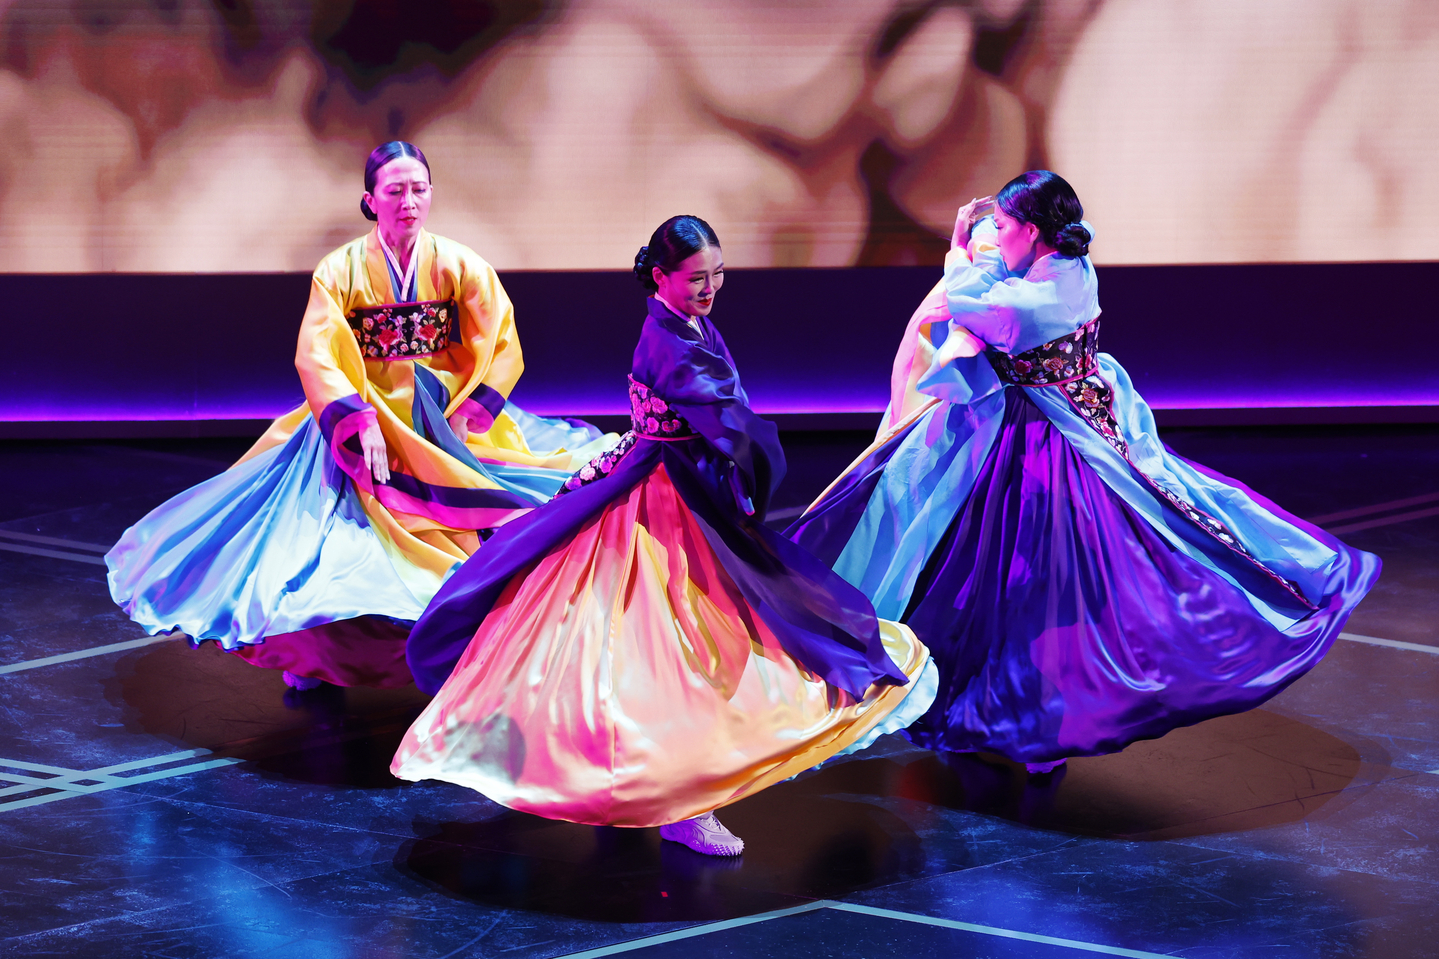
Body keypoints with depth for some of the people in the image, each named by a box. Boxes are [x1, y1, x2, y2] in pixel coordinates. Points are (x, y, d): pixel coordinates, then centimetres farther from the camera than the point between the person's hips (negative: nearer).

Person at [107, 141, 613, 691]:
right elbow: (315, 357, -12)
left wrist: (465, 417, -14)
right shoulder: (341, 270, -3)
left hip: (452, 423, 1)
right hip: (361, 418, -1)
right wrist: (363, 421, -25)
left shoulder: (460, 266, 0)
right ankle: (315, 660, 11)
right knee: (335, 543, -10)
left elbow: (503, 352, -2)